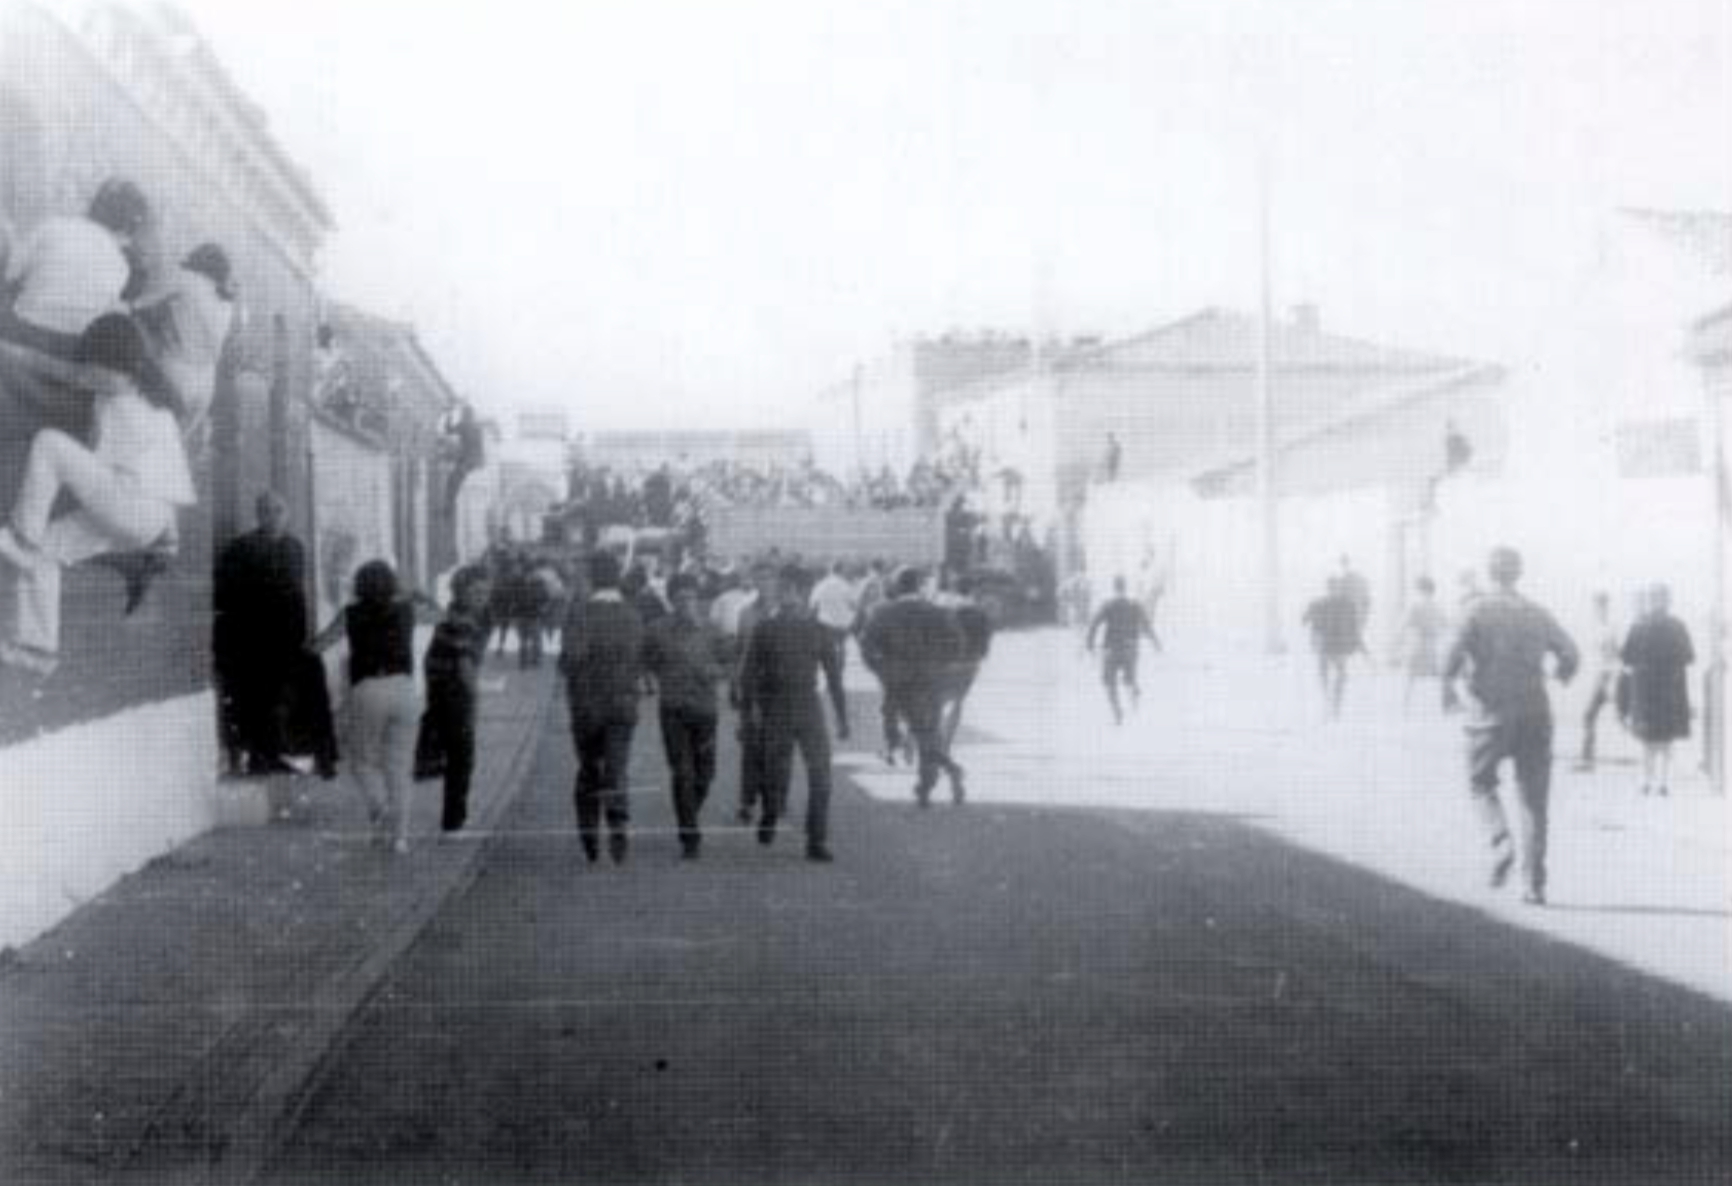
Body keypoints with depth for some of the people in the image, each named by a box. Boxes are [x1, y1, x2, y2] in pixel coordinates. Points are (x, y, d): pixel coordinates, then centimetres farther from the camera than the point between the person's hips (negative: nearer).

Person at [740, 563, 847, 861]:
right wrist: (746, 712, -4)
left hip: (809, 709, 2)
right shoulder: (765, 629, 0)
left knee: (820, 778, -7)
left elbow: (832, 674, 10)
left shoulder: (816, 629, 5)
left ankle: (817, 843, -2)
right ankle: (769, 817, 33)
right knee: (775, 777, 3)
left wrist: (841, 716, 8)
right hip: (776, 713, -1)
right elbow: (748, 674, 2)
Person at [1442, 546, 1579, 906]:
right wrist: (1561, 676, 35)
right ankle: (1534, 884, 3)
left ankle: (1501, 844, -9)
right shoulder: (1538, 614, 7)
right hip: (1535, 713, 3)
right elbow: (1570, 655, 13)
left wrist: (1448, 687, 2)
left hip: (1491, 714, -3)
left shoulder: (1479, 610, -4)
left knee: (1481, 785, 16)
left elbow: (1455, 652, -16)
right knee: (1533, 799, 6)